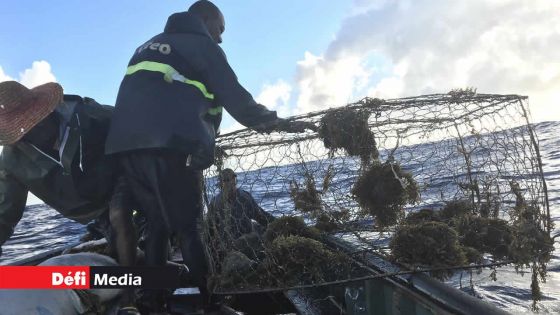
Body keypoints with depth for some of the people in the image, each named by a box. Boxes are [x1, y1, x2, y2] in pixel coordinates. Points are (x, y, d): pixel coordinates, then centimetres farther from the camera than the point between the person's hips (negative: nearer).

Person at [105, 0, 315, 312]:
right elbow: (235, 99, 2)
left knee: (157, 223, 13)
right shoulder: (202, 45, 9)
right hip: (170, 145, -7)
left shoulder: (148, 46, 31)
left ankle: (156, 302, 15)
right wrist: (277, 123, 11)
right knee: (187, 226, -2)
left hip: (126, 144, 7)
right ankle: (208, 300, 1)